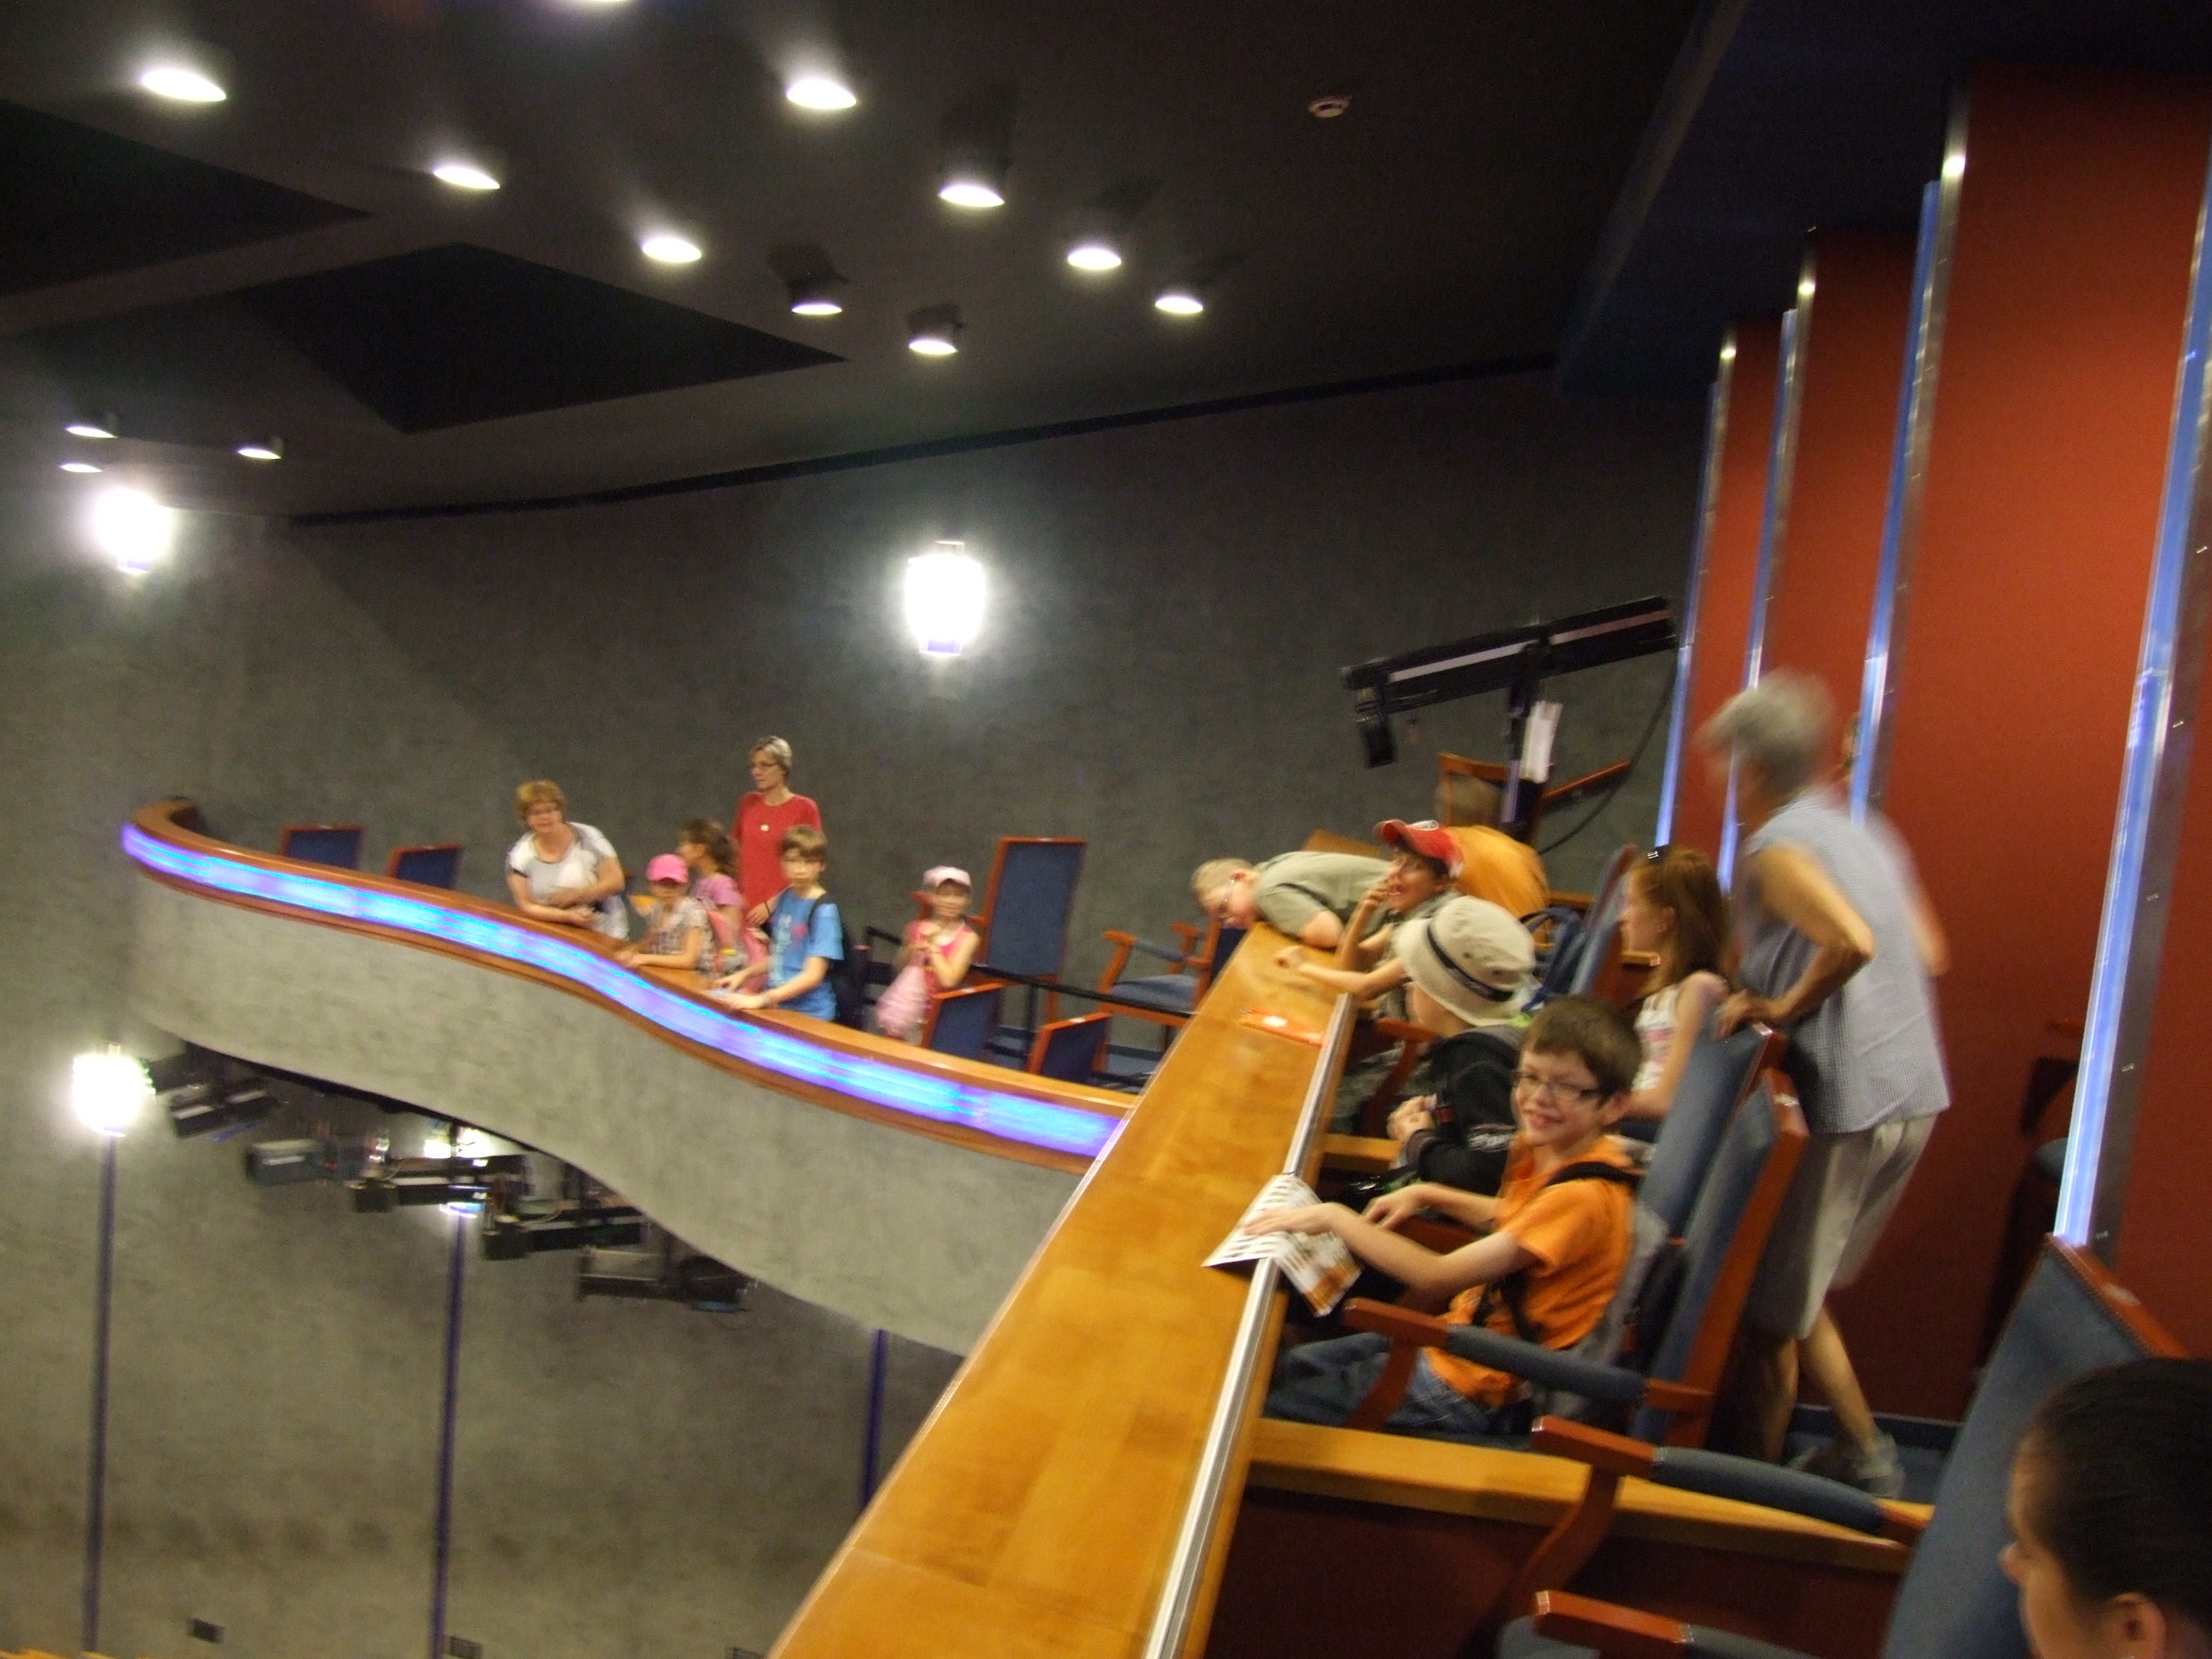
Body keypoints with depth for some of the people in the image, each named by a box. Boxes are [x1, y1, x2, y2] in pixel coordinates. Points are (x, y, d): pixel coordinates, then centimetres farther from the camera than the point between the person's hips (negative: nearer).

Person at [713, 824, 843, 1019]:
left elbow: (813, 975, -17)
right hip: (778, 1007, 7)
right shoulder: (784, 899, 10)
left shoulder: (824, 910, -11)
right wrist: (744, 974, 11)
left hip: (809, 1015, -7)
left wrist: (761, 999, -23)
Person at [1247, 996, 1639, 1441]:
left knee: (1272, 1416, 2)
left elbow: (1435, 1279, -34)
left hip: (1476, 1395, -8)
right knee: (1287, 1368, 17)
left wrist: (1334, 1216, -27)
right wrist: (1426, 1195, 9)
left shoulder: (1583, 1196, -30)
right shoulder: (1555, 1153, -3)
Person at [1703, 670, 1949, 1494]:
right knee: (1796, 1295, 22)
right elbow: (1928, 955, 16)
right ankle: (1862, 1453, 29)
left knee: (1771, 1311, 4)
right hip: (1913, 1094, 9)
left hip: (1840, 1102, -9)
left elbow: (1851, 940, -30)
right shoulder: (1864, 835, 14)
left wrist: (1786, 1007, -16)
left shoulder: (1776, 848, -13)